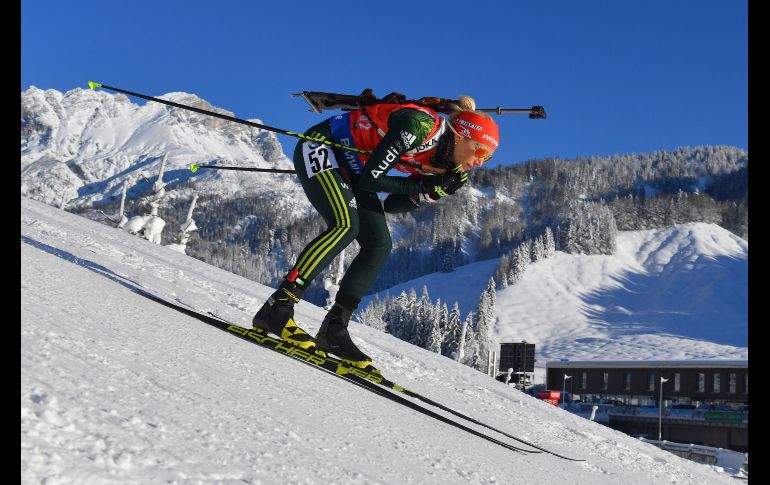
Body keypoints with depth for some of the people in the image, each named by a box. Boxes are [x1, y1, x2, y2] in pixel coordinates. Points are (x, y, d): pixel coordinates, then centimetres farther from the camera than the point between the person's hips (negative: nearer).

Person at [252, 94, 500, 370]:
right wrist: (422, 185, -19)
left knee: (379, 245, -5)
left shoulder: (441, 162, -2)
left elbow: (390, 205, -1)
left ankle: (333, 329, -3)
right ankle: (276, 308, -28)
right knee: (345, 225, -29)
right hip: (320, 147, -9)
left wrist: (434, 192, -14)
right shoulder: (420, 126, -28)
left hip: (350, 170, 9)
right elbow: (370, 180, -27)